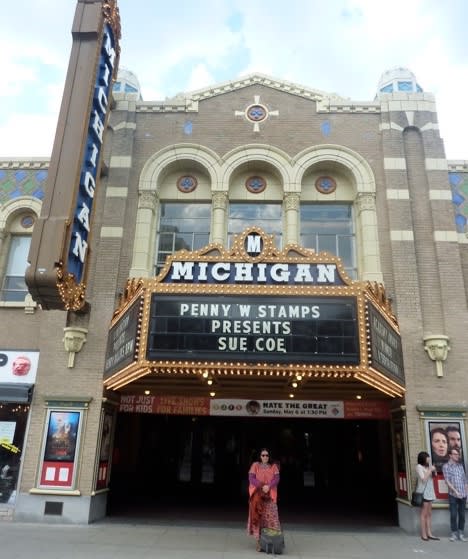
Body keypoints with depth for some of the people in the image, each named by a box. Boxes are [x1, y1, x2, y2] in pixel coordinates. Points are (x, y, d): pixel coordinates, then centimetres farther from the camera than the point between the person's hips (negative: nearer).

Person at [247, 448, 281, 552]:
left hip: (270, 495, 1)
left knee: (270, 517, -7)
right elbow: (251, 478, -5)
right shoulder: (255, 465, 3)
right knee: (258, 517, -6)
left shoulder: (273, 466, 7)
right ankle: (259, 541, -2)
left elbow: (277, 479, -3)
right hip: (257, 494, -1)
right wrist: (261, 486, -18)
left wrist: (268, 486, -20)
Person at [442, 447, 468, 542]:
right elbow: (447, 481, -8)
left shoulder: (460, 465, 11)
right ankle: (454, 533, 10)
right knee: (453, 515, -1)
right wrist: (455, 491, -15)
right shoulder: (446, 466, -2)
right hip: (453, 495, -4)